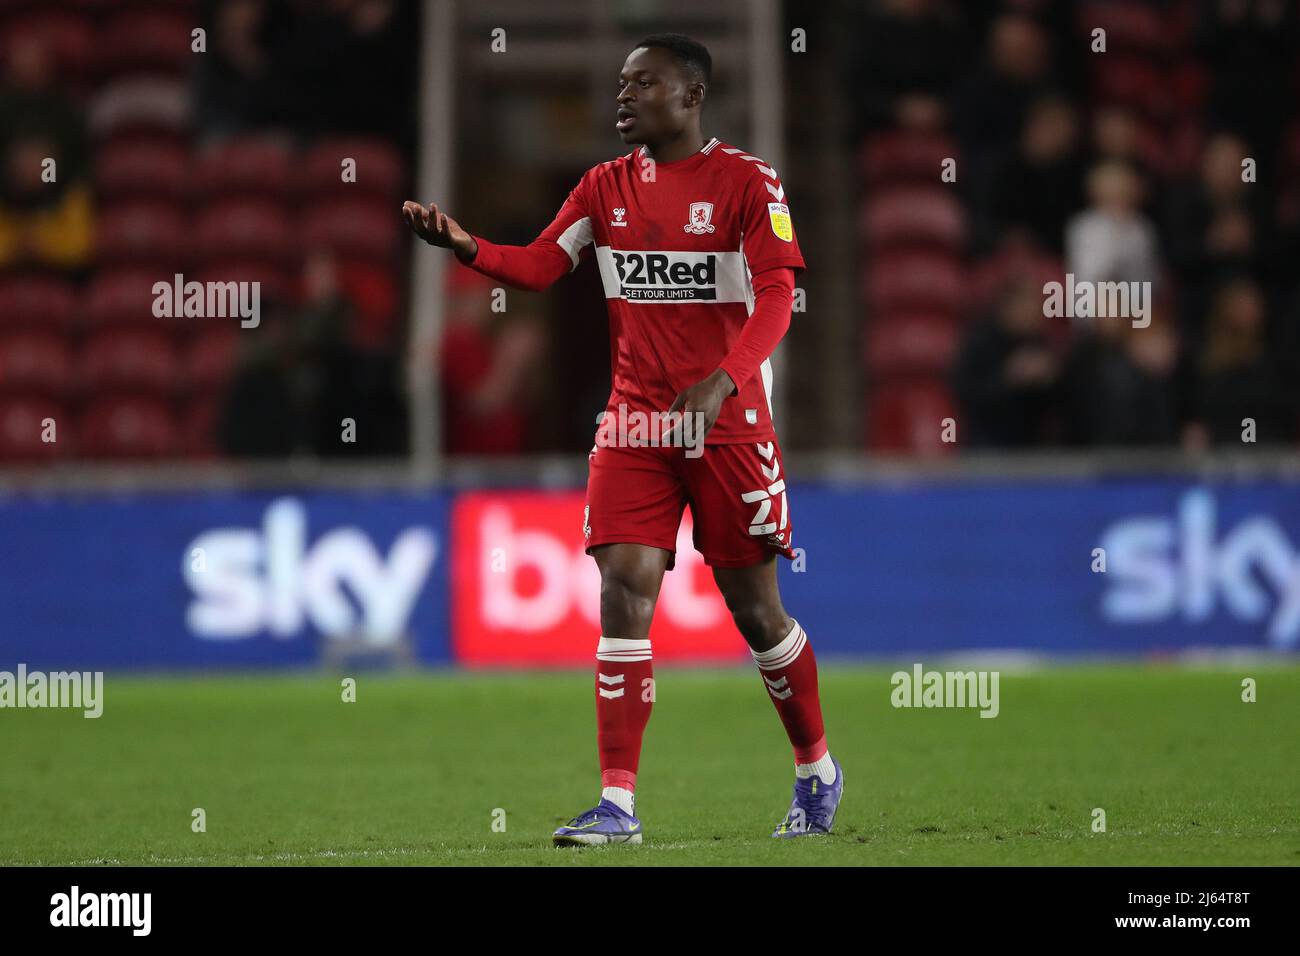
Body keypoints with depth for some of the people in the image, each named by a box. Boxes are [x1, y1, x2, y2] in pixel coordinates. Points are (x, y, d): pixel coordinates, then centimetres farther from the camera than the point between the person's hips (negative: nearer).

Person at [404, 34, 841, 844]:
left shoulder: (747, 182, -6)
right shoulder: (606, 187, 8)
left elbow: (776, 295, -15)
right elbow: (540, 266, 2)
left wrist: (724, 377, -30)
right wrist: (467, 247, -18)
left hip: (728, 424, -4)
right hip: (636, 421, 4)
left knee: (755, 607, 3)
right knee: (624, 591, -9)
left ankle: (818, 771, 25)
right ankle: (618, 803, -10)